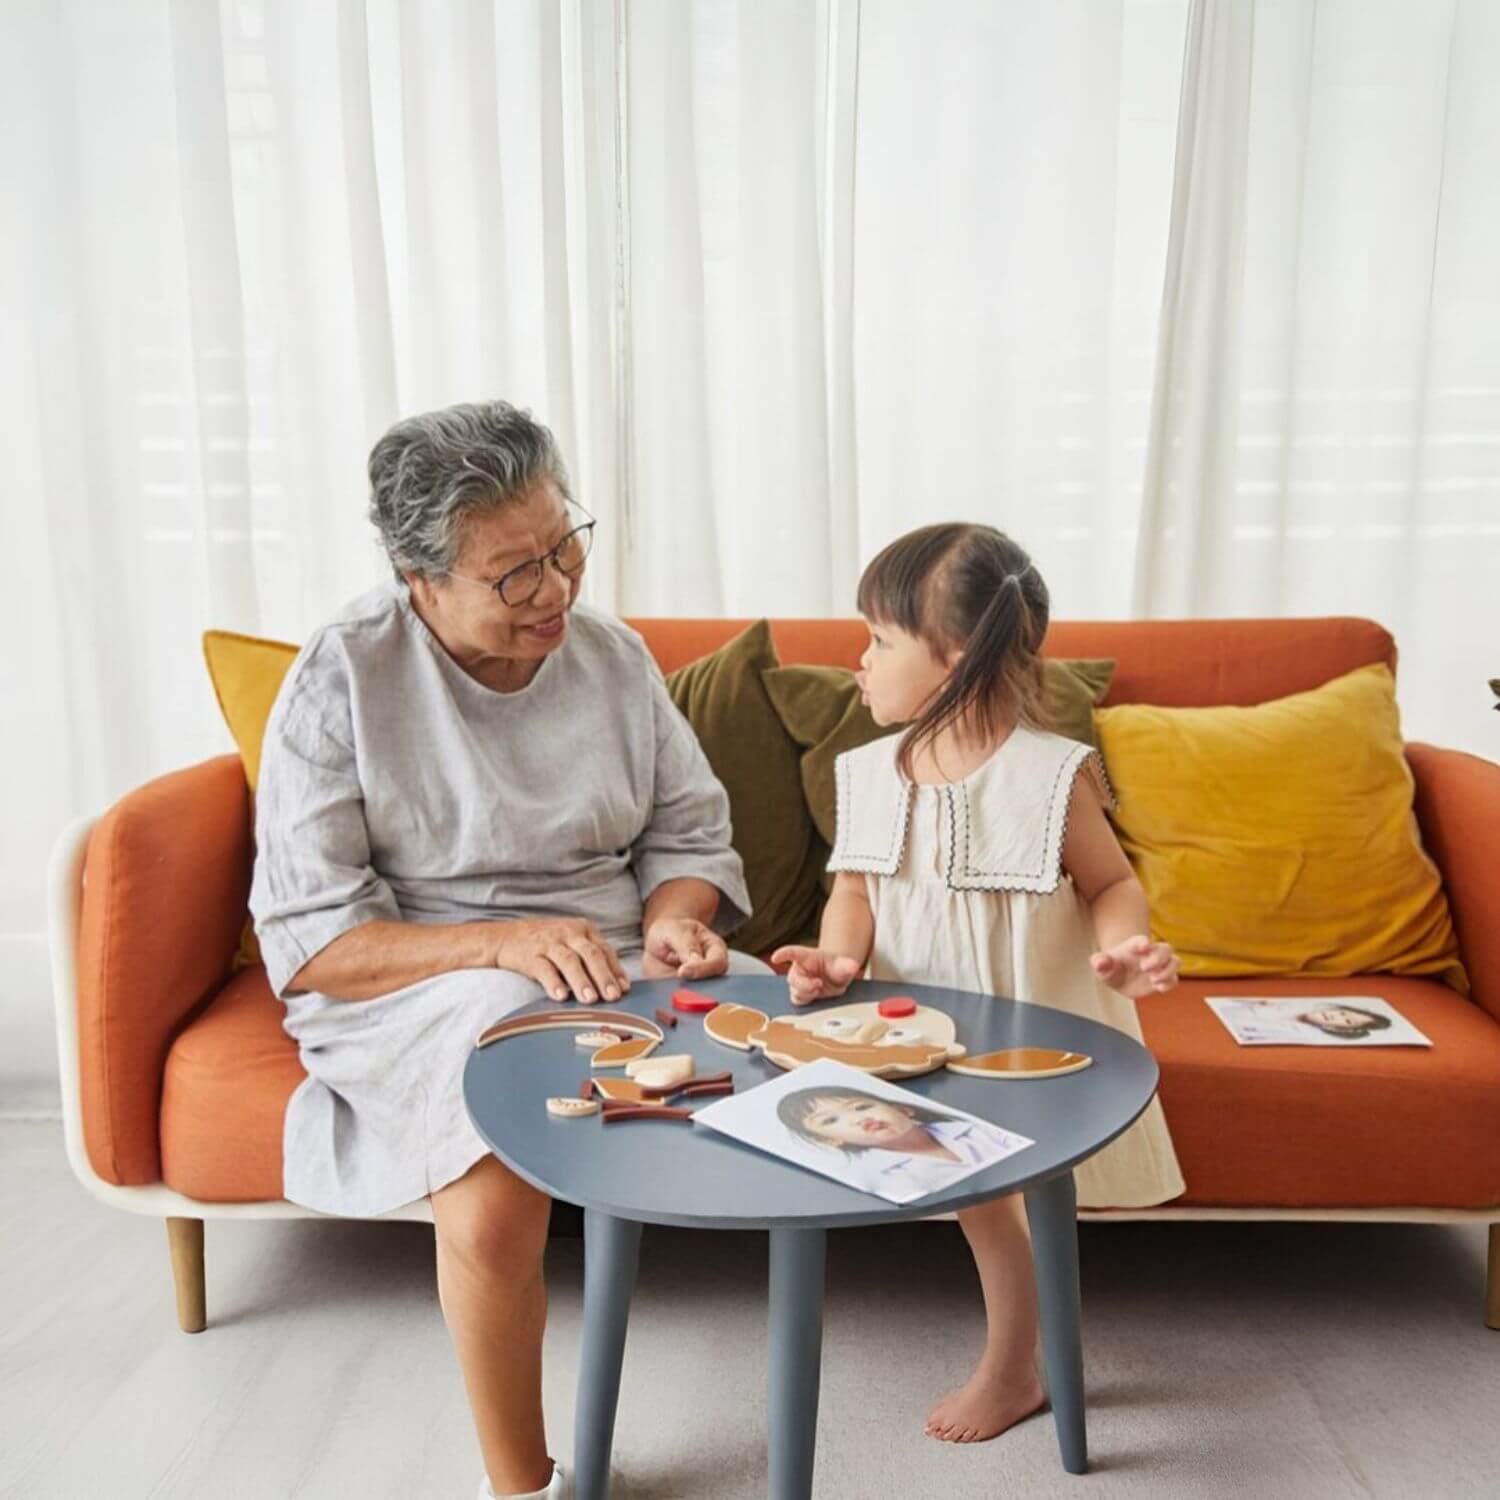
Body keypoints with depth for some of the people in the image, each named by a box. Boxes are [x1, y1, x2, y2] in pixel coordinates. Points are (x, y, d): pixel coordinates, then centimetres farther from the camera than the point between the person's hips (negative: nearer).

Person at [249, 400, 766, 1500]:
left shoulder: (613, 655, 4)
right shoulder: (341, 681, -9)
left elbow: (690, 835, 11)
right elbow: (308, 944, -11)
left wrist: (673, 916, -13)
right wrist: (504, 942, -24)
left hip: (622, 973, 4)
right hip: (423, 989, -3)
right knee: (494, 1201, -33)